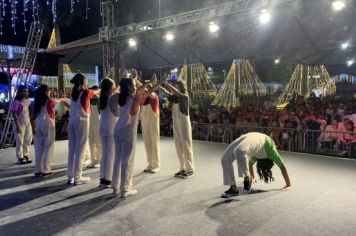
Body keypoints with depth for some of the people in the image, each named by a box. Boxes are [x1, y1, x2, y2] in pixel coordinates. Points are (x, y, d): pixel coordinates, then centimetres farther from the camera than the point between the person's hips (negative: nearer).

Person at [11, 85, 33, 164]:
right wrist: (17, 126, -20)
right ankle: (20, 158, 7)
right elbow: (14, 114, -15)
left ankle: (26, 155, 21)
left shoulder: (27, 101, 9)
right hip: (20, 123, -7)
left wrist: (32, 122, 9)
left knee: (28, 140, 10)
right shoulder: (16, 102, -12)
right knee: (20, 141, -1)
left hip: (28, 123, 7)